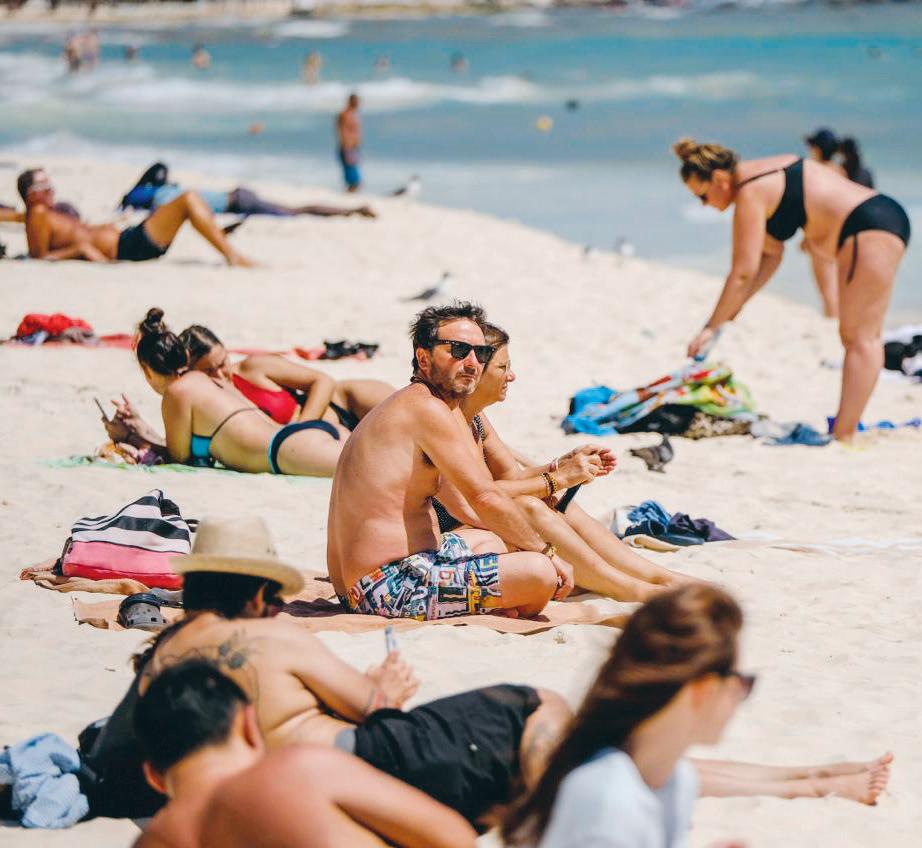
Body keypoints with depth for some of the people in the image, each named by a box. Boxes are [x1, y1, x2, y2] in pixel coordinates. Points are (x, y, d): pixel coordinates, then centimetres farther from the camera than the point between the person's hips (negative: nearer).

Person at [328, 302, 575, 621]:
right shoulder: (427, 407, -13)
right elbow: (486, 498, -15)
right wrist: (547, 552, -4)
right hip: (390, 586, -11)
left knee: (489, 541, 36)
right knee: (541, 574, -20)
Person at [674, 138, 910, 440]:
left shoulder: (749, 193, -13)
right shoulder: (761, 177, 16)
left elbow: (743, 272, -14)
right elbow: (771, 255, 18)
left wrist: (711, 327, -7)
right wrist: (733, 309, 12)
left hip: (870, 227, -10)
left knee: (860, 336, -12)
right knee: (854, 336, 10)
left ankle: (843, 436, -15)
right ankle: (844, 429, 10)